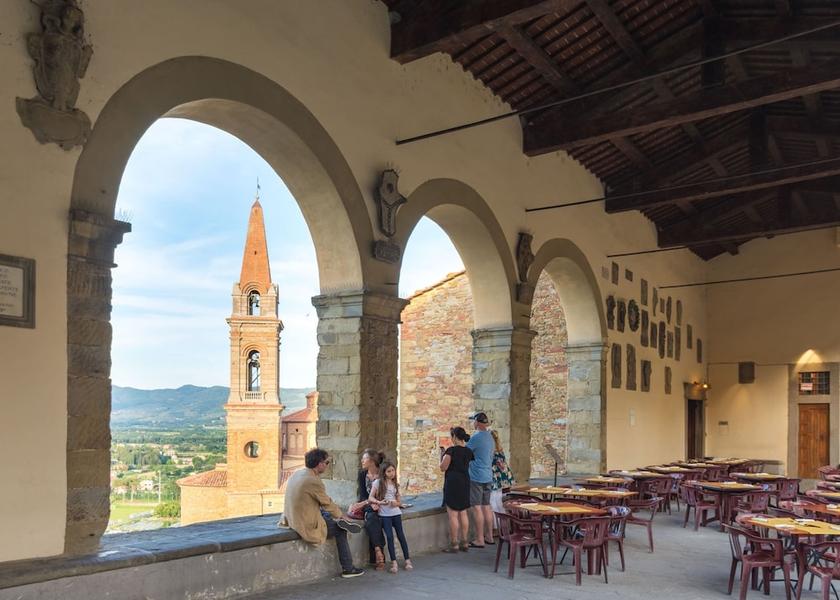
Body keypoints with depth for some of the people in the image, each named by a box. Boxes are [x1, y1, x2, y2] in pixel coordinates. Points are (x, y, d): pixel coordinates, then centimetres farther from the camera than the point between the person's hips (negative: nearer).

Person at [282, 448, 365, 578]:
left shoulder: (296, 474, 2)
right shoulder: (313, 482, -24)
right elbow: (328, 504, -10)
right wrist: (339, 515, 9)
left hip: (293, 520, 8)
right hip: (308, 527, -8)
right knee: (340, 530, 11)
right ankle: (348, 568, 19)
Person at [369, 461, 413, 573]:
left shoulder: (395, 484, 13)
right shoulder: (378, 482, 0)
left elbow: (399, 501, 15)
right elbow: (371, 498, -3)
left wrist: (395, 503, -8)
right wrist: (379, 502, -21)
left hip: (396, 513, 3)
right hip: (384, 514, -3)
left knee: (401, 535, 3)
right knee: (390, 537, -9)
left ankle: (407, 560, 10)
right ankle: (394, 563, -5)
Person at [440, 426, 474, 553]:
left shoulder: (451, 450, -14)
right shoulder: (468, 451, 6)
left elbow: (443, 467, -13)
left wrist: (442, 456, 4)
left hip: (453, 483, -7)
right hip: (465, 482, 7)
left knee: (453, 514, -2)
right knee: (463, 513, 12)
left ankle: (454, 544, 0)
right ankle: (464, 543, 16)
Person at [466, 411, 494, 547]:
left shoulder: (476, 437, -16)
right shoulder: (489, 437, 12)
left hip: (476, 477, -9)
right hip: (488, 476, 9)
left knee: (476, 508, -4)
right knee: (486, 507, 14)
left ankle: (479, 540, -2)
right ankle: (489, 536, 20)